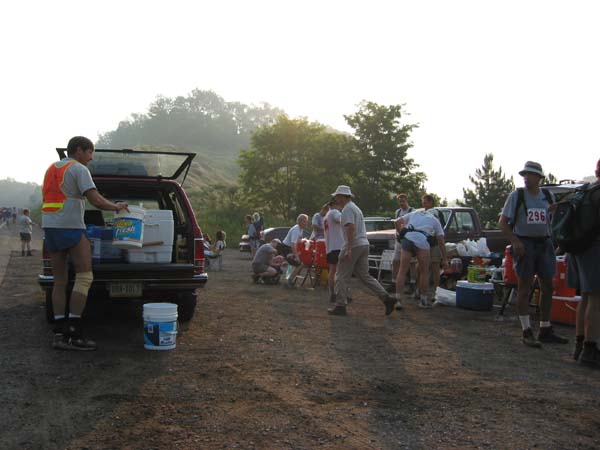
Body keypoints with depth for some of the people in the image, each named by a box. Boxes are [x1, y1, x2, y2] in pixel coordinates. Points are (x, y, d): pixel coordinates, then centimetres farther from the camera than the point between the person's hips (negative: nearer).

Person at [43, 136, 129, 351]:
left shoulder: (51, 169, 21)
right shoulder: (79, 169, -5)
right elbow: (96, 201, -15)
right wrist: (117, 206, 1)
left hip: (49, 227, 9)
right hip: (71, 227, -8)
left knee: (60, 281, 9)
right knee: (84, 277, -6)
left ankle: (59, 333, 6)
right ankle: (74, 333, -12)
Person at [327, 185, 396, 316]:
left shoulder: (347, 209, -9)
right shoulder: (356, 208, 22)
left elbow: (351, 228, -22)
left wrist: (348, 249, -26)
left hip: (353, 246, -9)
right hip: (364, 244, 9)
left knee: (342, 276, 0)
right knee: (365, 275, 10)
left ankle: (340, 305, 2)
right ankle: (386, 298, 0)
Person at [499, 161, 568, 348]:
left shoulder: (548, 196, 9)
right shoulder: (517, 195, -2)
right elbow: (503, 222, -4)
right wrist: (515, 241, -17)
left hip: (544, 243, 5)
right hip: (524, 244, -5)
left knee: (547, 286, 8)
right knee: (524, 287, -2)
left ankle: (545, 330, 20)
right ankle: (527, 332, 2)